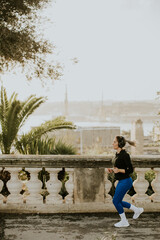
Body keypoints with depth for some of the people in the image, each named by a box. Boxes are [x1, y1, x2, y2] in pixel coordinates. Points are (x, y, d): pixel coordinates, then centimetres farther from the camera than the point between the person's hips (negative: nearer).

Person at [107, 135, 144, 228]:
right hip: (121, 181, 9)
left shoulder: (125, 155, -18)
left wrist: (119, 170, -28)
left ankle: (124, 221, 13)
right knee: (118, 201, 15)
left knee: (116, 201, -3)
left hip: (125, 181, -9)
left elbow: (130, 170, -18)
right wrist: (112, 170, 3)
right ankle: (137, 210, 28)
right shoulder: (117, 154, 9)